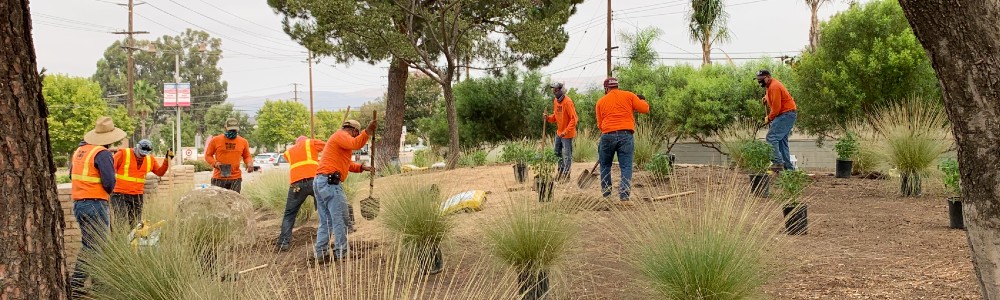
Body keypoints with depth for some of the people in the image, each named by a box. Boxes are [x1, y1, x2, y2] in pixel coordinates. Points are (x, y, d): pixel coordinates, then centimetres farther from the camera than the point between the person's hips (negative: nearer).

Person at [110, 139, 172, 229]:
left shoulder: (150, 160, 12)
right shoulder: (123, 154, -5)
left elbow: (160, 172, 17)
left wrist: (167, 160, 5)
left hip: (137, 196, 5)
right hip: (120, 195, -5)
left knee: (135, 224, 8)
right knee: (120, 223, -11)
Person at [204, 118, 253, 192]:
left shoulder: (243, 142, 7)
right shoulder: (215, 140, 2)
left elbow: (247, 156, 19)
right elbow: (208, 155, 10)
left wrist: (249, 163, -4)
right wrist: (214, 162, -10)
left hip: (236, 178, 1)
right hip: (218, 178, -1)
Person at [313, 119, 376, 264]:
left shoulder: (337, 138, 29)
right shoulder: (342, 135, -3)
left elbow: (345, 163, 32)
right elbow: (355, 144, -25)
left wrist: (361, 168, 20)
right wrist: (367, 131, -35)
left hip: (319, 181, 10)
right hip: (330, 182, -10)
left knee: (325, 222, 13)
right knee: (340, 220, -5)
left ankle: (320, 254, 12)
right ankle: (341, 254, -3)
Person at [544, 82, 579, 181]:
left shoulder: (567, 102, -21)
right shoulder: (555, 101, 5)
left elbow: (574, 118, -22)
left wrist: (566, 131, -27)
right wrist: (549, 118, -5)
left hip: (567, 133, -9)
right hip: (559, 132, 9)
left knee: (567, 155, -2)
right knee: (557, 152, 18)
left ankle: (566, 175, 6)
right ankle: (561, 171, 31)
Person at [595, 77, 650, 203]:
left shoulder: (601, 102, 12)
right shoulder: (629, 96, 8)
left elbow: (600, 125, 11)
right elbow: (645, 109, 4)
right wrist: (642, 101, 25)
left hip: (608, 136, 1)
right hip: (626, 135, -1)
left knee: (605, 165, 15)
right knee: (626, 166, 1)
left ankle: (606, 195, 17)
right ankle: (624, 197, -8)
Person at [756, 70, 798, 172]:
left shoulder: (774, 87, -18)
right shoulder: (771, 85, 14)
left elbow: (776, 107, -20)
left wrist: (769, 118, -7)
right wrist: (766, 98, 14)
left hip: (786, 114, -11)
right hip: (787, 114, 11)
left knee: (772, 137, -17)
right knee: (782, 140, 13)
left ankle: (778, 163, -22)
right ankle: (788, 167, 16)